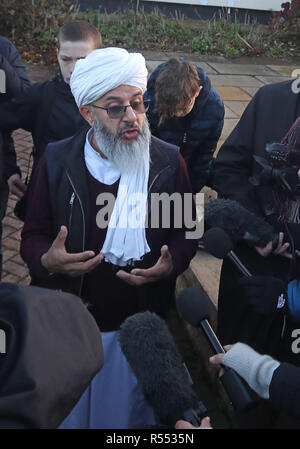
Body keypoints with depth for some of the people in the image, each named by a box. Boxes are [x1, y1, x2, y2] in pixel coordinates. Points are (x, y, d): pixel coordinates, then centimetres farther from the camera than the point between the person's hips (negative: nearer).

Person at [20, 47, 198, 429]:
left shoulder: (168, 162, -7)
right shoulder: (57, 161, -7)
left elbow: (185, 232, 2)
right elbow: (32, 235, -1)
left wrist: (171, 266, -19)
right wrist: (47, 260, -23)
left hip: (139, 325, 0)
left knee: (132, 412, 21)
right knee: (66, 415, 21)